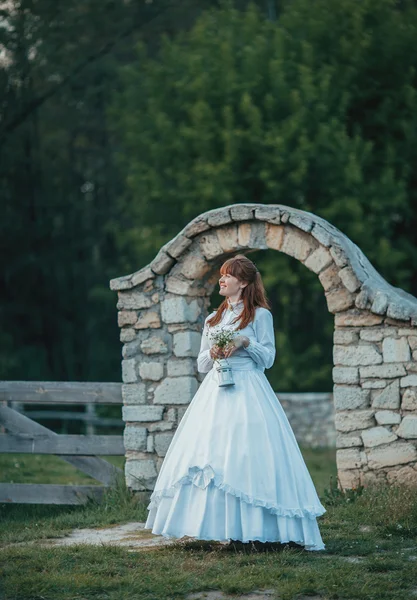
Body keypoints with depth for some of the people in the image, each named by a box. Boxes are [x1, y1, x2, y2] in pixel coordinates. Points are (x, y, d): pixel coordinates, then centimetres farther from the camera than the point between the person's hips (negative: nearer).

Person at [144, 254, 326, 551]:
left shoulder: (260, 315, 2)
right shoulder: (212, 320, 17)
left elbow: (268, 358, 0)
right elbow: (201, 364, 18)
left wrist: (246, 343, -15)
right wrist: (212, 353, -3)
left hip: (248, 391, -5)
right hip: (215, 392, 5)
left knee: (245, 456, -11)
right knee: (212, 456, -2)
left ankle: (251, 526, -6)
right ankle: (223, 528, 1)